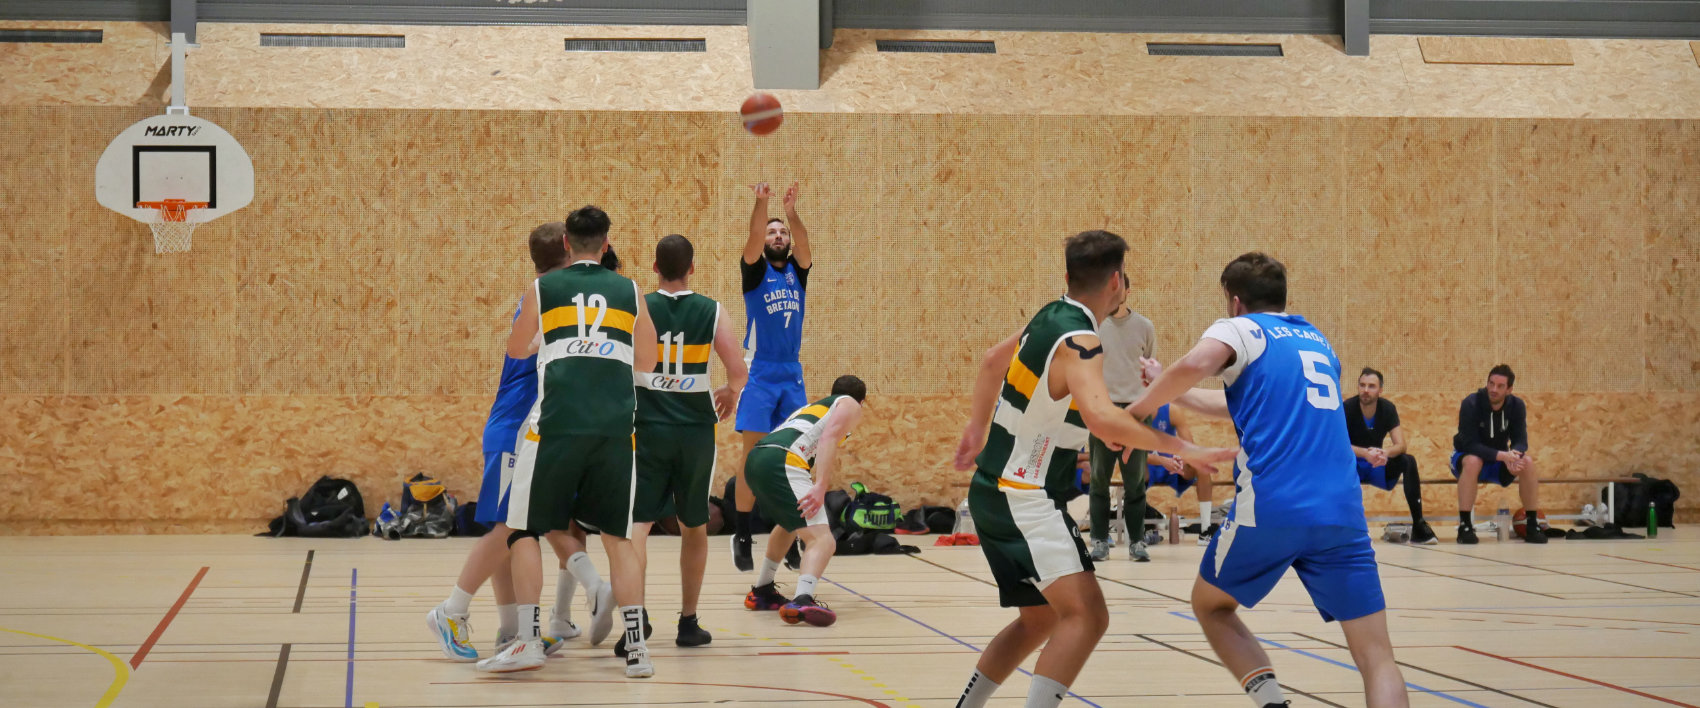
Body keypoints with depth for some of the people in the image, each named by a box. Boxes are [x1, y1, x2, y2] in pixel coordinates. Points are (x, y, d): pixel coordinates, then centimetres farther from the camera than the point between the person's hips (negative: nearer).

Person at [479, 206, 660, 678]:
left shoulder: (543, 289, 10)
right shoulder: (629, 292, 13)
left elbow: (516, 350, 25)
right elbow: (646, 362, 22)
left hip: (558, 423, -2)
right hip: (616, 426, 2)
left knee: (524, 531, 9)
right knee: (617, 536, 10)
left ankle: (527, 642, -1)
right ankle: (636, 649, 4)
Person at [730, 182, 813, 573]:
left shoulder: (797, 270, 9)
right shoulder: (755, 270, 2)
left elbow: (804, 248, -12)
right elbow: (753, 240, -17)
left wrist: (791, 211, -29)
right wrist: (761, 203, -33)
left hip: (791, 374, 3)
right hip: (759, 373, -3)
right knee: (753, 455, -7)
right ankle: (742, 536, -1)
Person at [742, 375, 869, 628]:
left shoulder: (812, 406, 37)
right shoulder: (851, 405, 15)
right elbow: (828, 439, -5)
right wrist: (820, 487, -17)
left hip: (755, 460, 8)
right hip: (782, 462, -8)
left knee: (790, 524, 35)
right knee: (822, 540, -15)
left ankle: (761, 592, 43)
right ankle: (802, 602, -38)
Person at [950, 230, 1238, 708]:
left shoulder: (1050, 318, 8)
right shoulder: (1078, 341, -21)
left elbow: (993, 360, 26)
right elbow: (1100, 417, -39)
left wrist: (977, 427, 38)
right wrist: (1177, 448, -34)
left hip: (997, 492, 10)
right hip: (1023, 500, -10)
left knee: (1040, 620, 21)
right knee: (1086, 615, -21)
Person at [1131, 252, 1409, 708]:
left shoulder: (1241, 330, 7)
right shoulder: (1318, 341, 26)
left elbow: (1193, 367, -16)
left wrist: (1139, 410, 0)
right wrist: (1171, 391, 45)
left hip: (1270, 508, -4)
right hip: (1341, 512, 4)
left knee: (1210, 605, 22)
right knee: (1375, 654, 1)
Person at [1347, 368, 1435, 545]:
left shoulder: (1387, 408, -5)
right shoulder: (1348, 408, -15)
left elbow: (1400, 444, -13)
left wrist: (1385, 453, -38)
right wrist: (1365, 453, -43)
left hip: (1377, 465, 3)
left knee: (1409, 461, -23)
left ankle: (1418, 526, -23)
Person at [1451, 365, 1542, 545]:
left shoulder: (1517, 406, -11)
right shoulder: (1471, 404, -24)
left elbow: (1520, 441, -13)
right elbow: (1470, 444, -29)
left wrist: (1514, 455, -39)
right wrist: (1503, 456, -42)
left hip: (1498, 460, 4)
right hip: (1466, 456, -4)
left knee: (1527, 462, -23)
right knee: (1473, 462, -38)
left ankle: (1532, 526, -15)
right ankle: (1464, 525, -33)